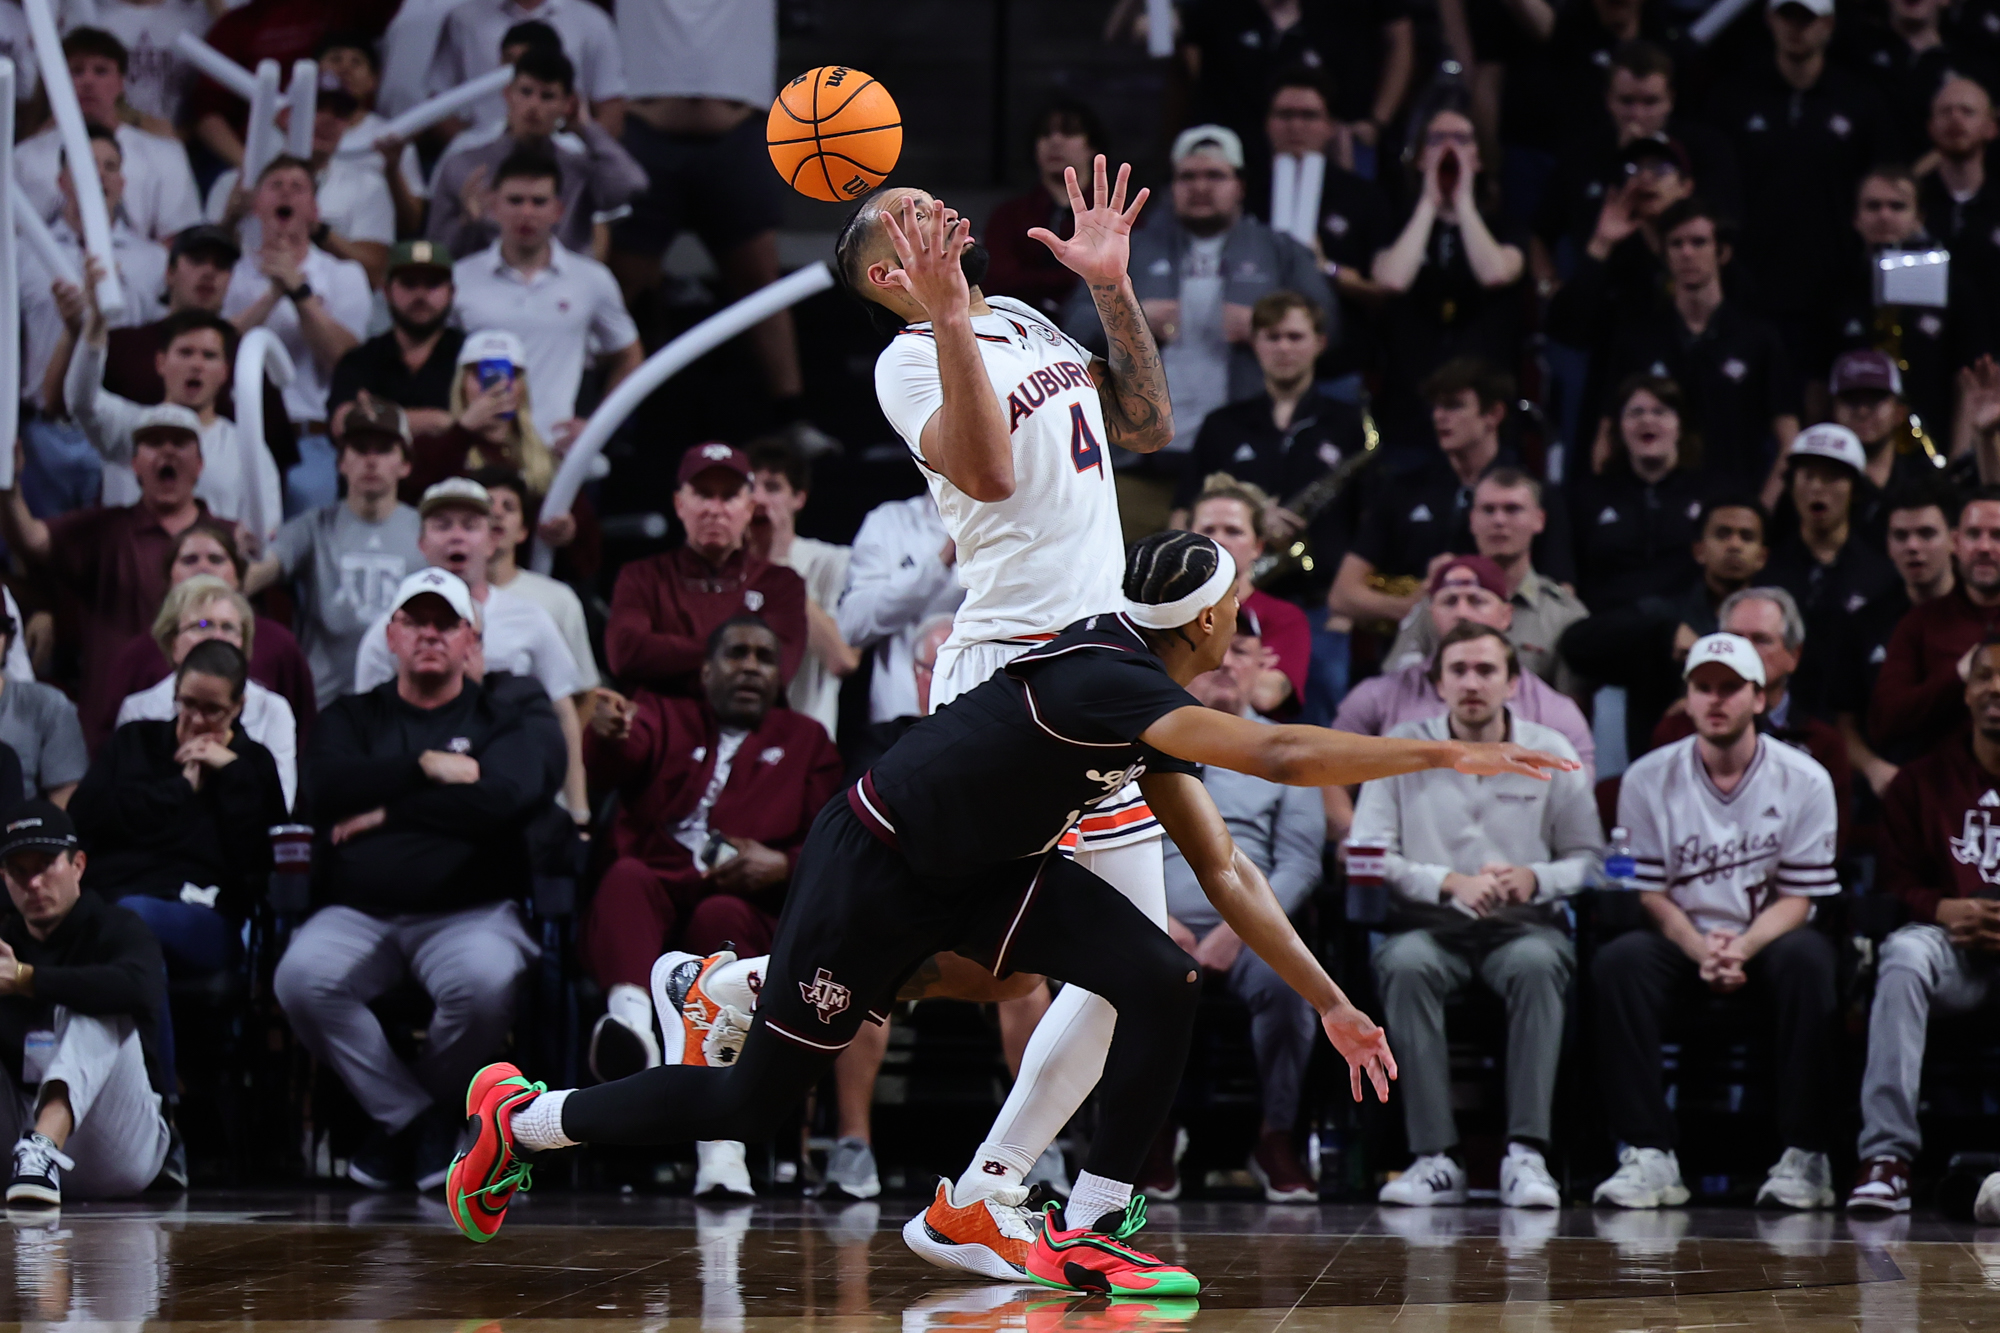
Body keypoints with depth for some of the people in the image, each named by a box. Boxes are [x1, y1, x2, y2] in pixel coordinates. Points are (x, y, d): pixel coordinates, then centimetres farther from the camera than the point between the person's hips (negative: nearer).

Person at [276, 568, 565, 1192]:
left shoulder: (511, 715, 11)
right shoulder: (353, 717, 19)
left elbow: (504, 797, -12)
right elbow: (329, 787, -4)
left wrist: (387, 811, -5)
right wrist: (426, 768, -8)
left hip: (470, 912, -2)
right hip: (356, 914, 2)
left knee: (484, 982, -36)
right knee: (300, 977, -30)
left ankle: (430, 1104, -3)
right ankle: (406, 1113, -10)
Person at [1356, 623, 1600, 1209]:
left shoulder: (1550, 754, 10)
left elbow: (1589, 857, 8)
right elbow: (1365, 855, 0)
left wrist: (1535, 880, -13)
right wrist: (1451, 883, -13)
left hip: (1524, 922, 0)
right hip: (1429, 923, 0)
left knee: (1537, 964, -36)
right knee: (1404, 965, -36)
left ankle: (1527, 1154, -39)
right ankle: (1436, 1158, -36)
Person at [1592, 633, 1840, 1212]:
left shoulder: (1804, 780, -3)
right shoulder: (1649, 778, -1)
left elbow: (1797, 898, -5)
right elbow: (1650, 892, -2)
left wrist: (1742, 947, -25)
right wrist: (1701, 949, -21)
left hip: (1767, 939, -1)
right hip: (1682, 940, 1)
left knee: (1808, 958, -35)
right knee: (1618, 960, -31)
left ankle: (1805, 1157, -30)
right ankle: (1648, 1154, -32)